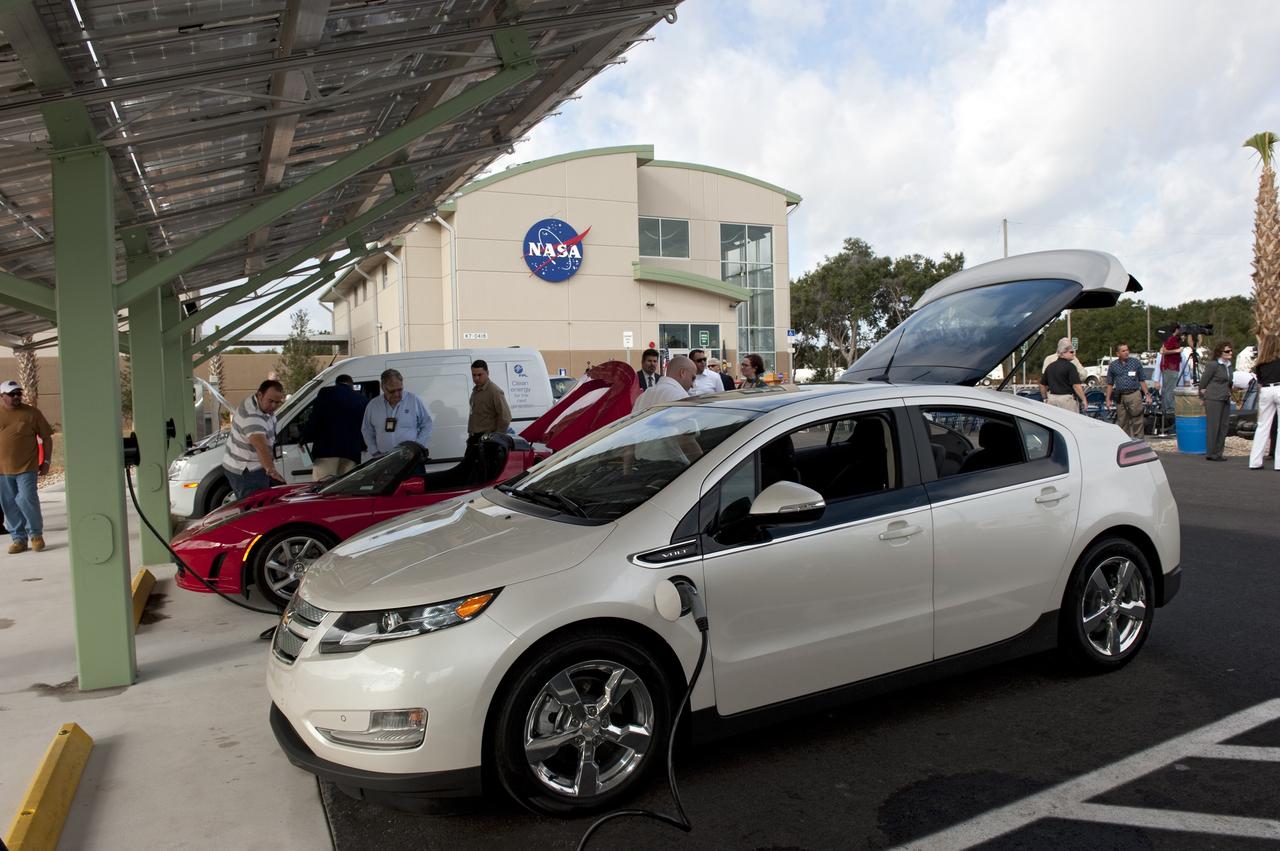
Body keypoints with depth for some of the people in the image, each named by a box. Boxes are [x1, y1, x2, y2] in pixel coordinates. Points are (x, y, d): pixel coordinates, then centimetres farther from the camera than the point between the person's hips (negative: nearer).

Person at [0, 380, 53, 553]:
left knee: (27, 500, -11)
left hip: (26, 467, -3)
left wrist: (46, 461, 0)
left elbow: (46, 438, 5)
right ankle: (18, 539, 18)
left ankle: (36, 534, 10)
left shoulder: (32, 413, 1)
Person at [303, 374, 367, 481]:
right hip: (352, 451, 3)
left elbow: (314, 419, -2)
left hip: (326, 449, -3)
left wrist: (305, 439, 7)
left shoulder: (326, 393, 6)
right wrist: (362, 445, 29)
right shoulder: (362, 399, 15)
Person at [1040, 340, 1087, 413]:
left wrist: (1045, 398, 25)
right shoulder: (1070, 366, -10)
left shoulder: (1050, 366, 11)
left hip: (1052, 398, 7)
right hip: (1067, 399, -7)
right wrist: (1083, 399, -11)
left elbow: (1042, 385, 15)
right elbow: (1076, 386, -16)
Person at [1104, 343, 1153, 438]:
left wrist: (1147, 394, 2)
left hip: (1134, 395, -2)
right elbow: (1110, 384, 11)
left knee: (1137, 421, -4)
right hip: (1120, 397, 2)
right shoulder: (1113, 365, 9)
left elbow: (1142, 380, 9)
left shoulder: (1136, 362, 6)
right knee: (1122, 422, 7)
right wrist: (1108, 399, 6)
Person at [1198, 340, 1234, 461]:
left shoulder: (1229, 365, 14)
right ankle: (1210, 454, -1)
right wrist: (1203, 392, 1)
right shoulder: (1213, 365, -10)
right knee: (1213, 426, -5)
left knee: (1224, 426, 8)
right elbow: (1203, 382, -5)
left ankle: (1218, 453, 14)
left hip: (1225, 400, 8)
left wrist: (1228, 393, 15)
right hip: (1213, 399, -8)